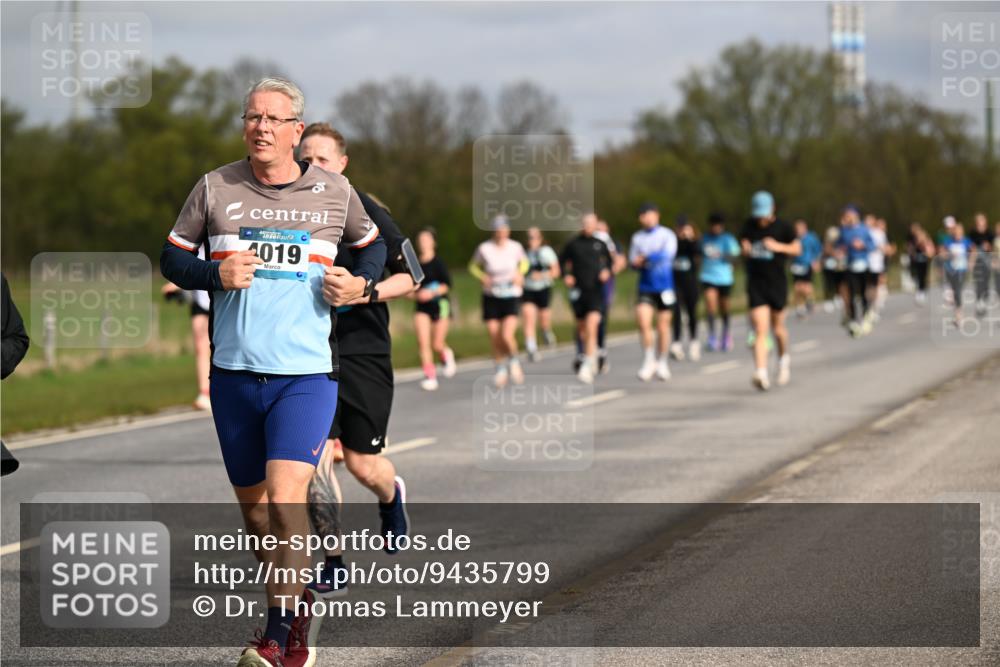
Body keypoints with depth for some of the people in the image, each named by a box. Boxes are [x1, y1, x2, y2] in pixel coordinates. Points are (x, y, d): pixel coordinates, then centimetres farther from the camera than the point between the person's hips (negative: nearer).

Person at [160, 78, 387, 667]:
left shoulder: (334, 192, 3)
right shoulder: (215, 188, 4)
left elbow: (373, 245, 20)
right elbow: (172, 258, 10)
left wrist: (361, 283, 0)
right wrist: (216, 274, -9)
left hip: (308, 373, -3)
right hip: (234, 372, 3)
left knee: (285, 496, -18)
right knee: (252, 502, 12)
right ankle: (296, 600, 35)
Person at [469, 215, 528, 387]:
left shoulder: (515, 247, -6)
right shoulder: (484, 248, -9)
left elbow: (524, 262, 15)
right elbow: (474, 266, 8)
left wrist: (520, 273, -4)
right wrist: (482, 277, -11)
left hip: (511, 297, -1)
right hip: (491, 297, 1)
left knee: (507, 335, -18)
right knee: (495, 338, 3)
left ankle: (514, 361, 12)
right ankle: (501, 369, 26)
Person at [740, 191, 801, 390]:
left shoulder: (782, 227, -2)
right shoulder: (749, 226, 6)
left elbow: (797, 248, 4)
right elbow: (744, 242, 21)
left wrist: (778, 246, -13)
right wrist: (745, 249, -3)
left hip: (777, 283, -1)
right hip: (755, 284, 1)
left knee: (777, 327, 11)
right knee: (760, 330, -11)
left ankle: (783, 359, 40)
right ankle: (761, 373, -20)